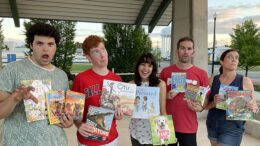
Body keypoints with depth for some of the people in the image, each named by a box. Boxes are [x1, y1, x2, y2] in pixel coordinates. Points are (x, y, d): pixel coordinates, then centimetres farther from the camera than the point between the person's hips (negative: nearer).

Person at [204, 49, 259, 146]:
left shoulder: (245, 81, -6)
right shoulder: (212, 80, -1)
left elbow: (254, 106, 2)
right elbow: (205, 105, 1)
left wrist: (254, 109, -21)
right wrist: (214, 103, -20)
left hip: (233, 128, -2)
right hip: (213, 125, 3)